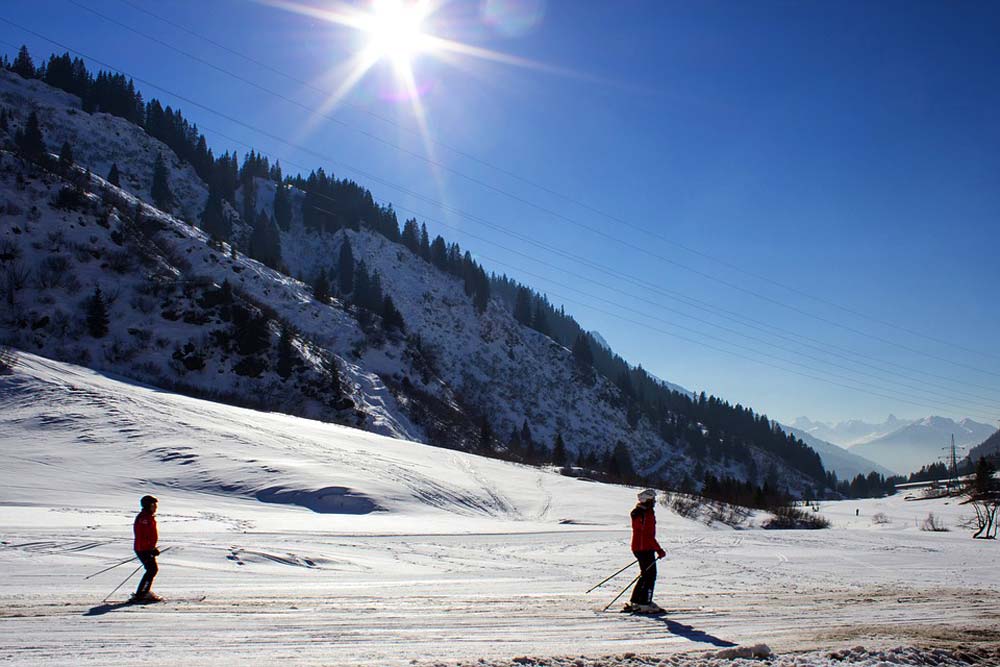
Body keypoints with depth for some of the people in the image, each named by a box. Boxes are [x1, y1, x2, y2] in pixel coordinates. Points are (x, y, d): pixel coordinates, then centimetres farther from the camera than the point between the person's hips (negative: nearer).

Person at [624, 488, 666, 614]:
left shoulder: (637, 513, 13)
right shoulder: (647, 514, -19)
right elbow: (649, 535, -22)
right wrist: (658, 549, -17)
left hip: (638, 548, 10)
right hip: (645, 548, -10)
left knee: (645, 575, 17)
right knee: (650, 575, -4)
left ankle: (635, 601, 20)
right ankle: (644, 603, -3)